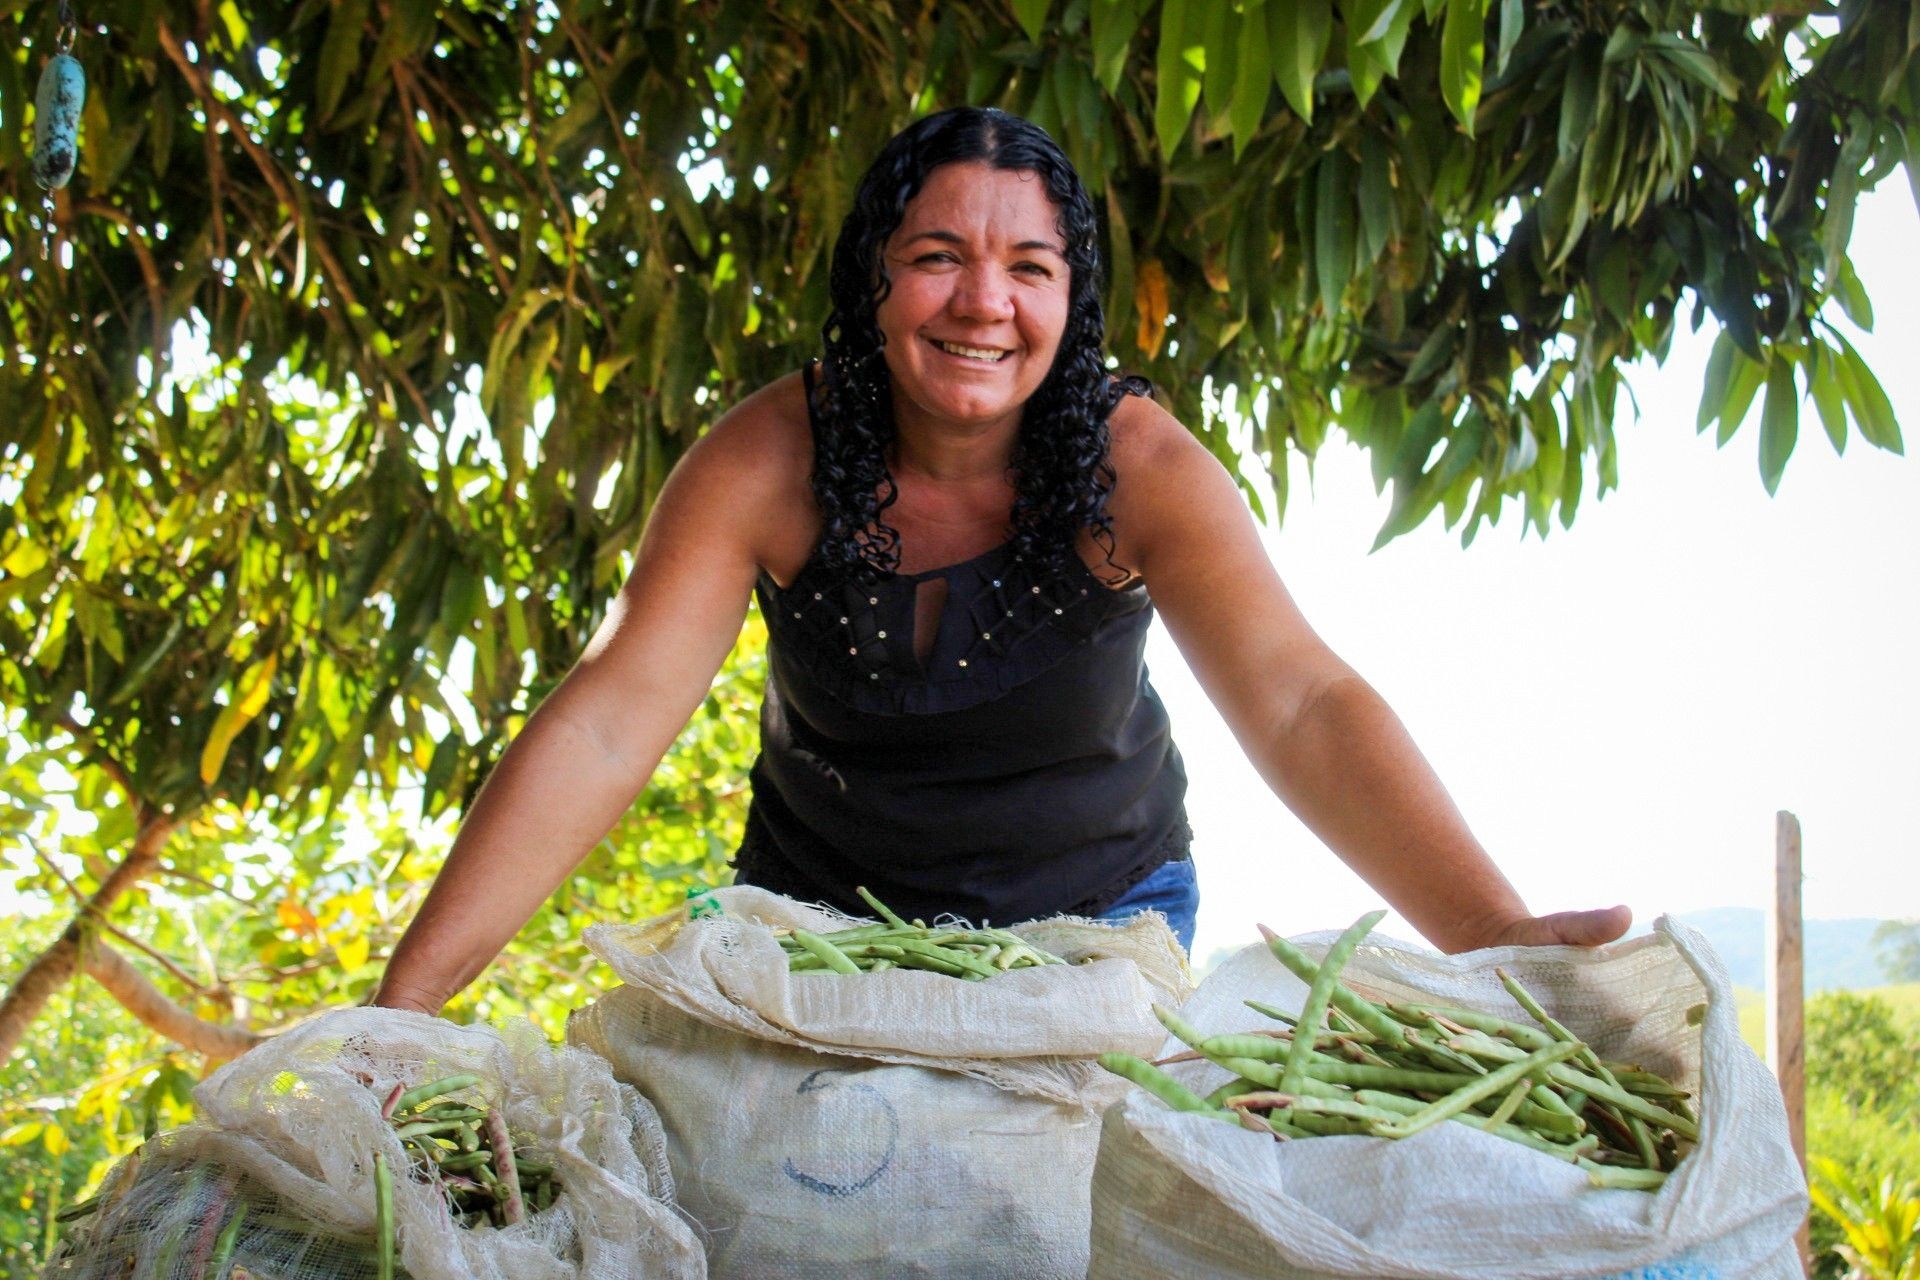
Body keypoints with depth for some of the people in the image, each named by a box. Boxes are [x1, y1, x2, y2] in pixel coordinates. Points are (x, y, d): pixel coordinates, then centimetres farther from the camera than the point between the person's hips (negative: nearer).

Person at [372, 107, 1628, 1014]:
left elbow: (1302, 706, -32)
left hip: (1098, 899, 0)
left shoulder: (1136, 463, -22)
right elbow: (605, 724, -26)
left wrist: (1498, 937, -47)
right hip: (824, 898, 1)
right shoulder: (768, 460, -21)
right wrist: (405, 999, -37)